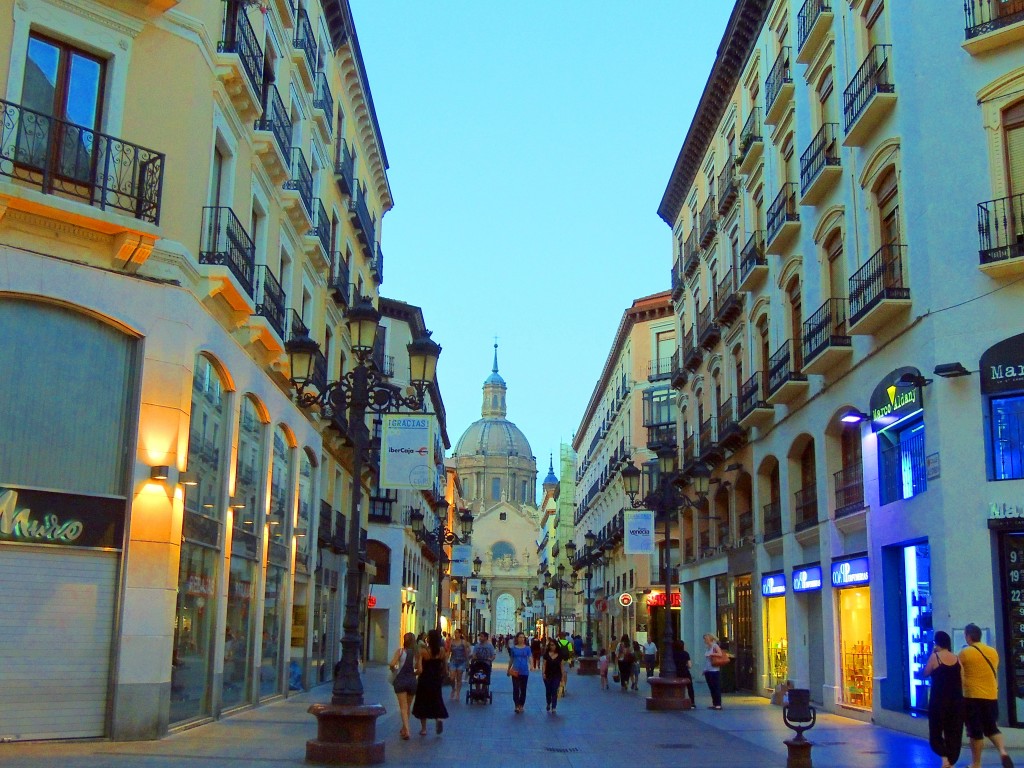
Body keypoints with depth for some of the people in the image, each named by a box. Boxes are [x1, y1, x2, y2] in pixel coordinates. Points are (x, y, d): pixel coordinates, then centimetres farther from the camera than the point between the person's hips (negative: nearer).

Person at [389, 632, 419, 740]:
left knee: (403, 707, -2)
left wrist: (394, 670, 7)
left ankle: (406, 730, -16)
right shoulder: (417, 653, 0)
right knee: (408, 707, 18)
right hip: (412, 681, 3)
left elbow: (392, 664, -15)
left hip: (400, 680, -3)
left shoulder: (400, 651, -6)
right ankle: (404, 729, 31)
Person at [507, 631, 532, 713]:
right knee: (515, 689, -7)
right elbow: (511, 660, 12)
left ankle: (521, 706, 19)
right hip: (515, 672, -1)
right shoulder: (513, 648, 3)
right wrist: (508, 670, 15)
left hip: (525, 672, 1)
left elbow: (529, 659, -3)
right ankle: (517, 706, -7)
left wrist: (531, 666, -23)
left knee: (523, 690, 8)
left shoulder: (527, 648, 2)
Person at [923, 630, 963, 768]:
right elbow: (962, 681, 6)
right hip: (956, 700, 4)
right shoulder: (956, 658, 4)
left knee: (935, 732, 7)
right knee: (954, 733, 12)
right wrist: (959, 697, 14)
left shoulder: (935, 656, -9)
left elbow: (926, 673, 3)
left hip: (938, 700, -4)